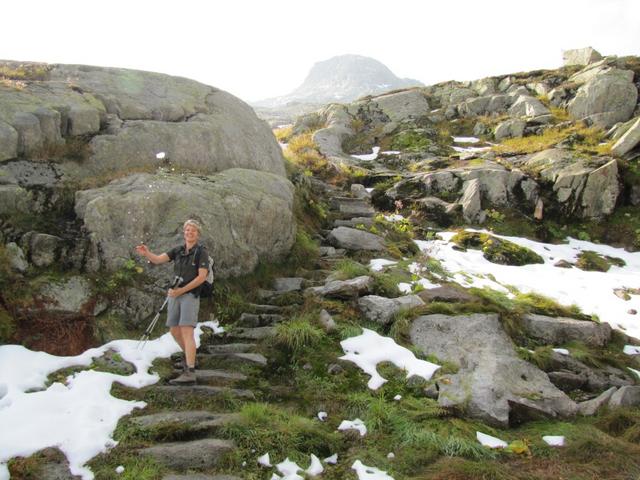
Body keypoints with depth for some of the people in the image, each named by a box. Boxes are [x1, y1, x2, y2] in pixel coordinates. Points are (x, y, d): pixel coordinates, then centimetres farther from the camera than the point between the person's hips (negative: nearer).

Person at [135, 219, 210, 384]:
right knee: (174, 331, 13)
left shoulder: (202, 252, -7)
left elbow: (202, 277, -15)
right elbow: (157, 259, -2)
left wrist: (181, 290, -20)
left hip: (190, 295, -7)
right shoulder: (178, 250, 9)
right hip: (175, 294, 7)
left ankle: (189, 373, -26)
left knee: (187, 332, -19)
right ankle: (189, 356, 39)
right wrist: (146, 253, -25)